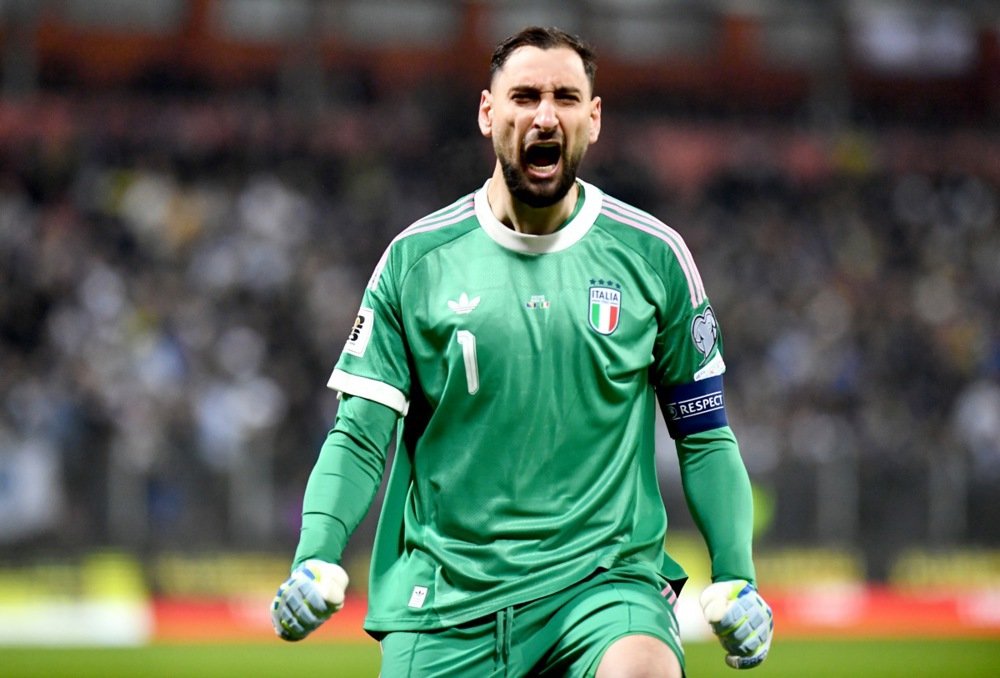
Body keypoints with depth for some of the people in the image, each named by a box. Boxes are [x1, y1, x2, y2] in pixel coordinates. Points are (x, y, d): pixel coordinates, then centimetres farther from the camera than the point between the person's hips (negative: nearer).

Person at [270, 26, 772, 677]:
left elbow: (705, 435, 13)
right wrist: (315, 560, -13)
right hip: (443, 601, 2)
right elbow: (360, 435, 3)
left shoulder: (653, 255, 5)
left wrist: (736, 579, 2)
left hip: (607, 580, -1)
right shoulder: (417, 258, 4)